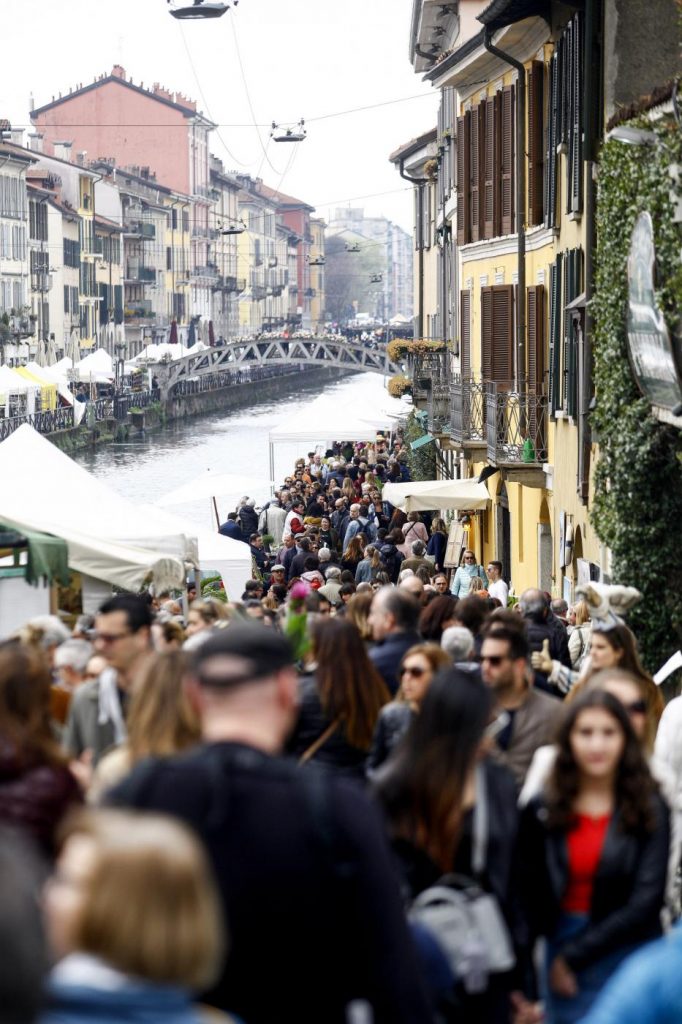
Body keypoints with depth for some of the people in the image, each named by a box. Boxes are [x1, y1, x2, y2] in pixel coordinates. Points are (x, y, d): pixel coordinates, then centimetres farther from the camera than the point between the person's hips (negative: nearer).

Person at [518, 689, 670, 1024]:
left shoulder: (650, 810, -6)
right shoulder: (542, 809, 1)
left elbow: (646, 902, -10)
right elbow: (529, 895, 2)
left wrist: (574, 956, -10)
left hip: (628, 957, -2)